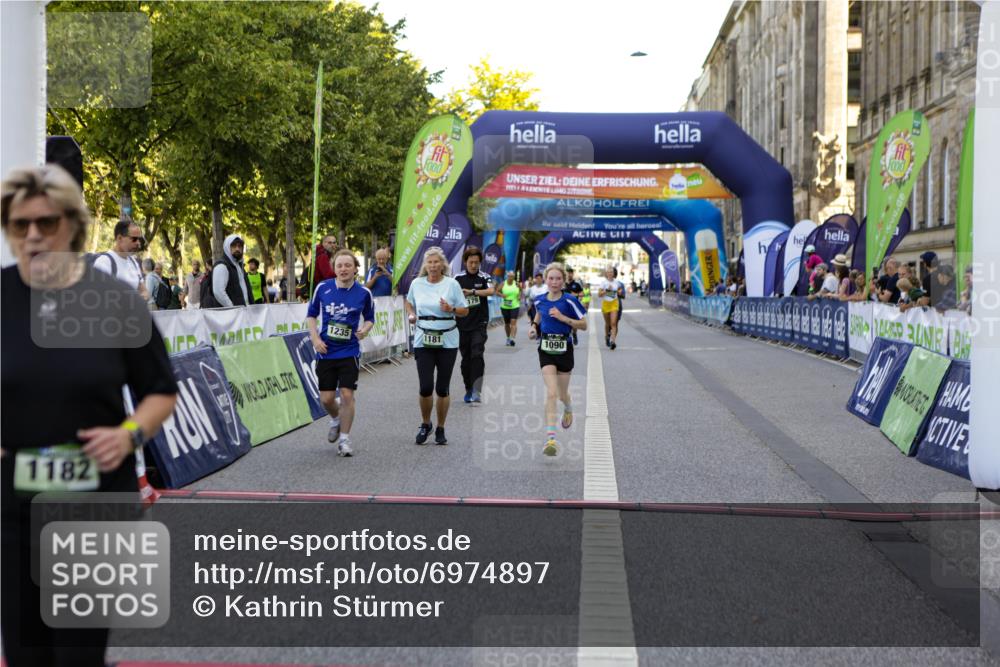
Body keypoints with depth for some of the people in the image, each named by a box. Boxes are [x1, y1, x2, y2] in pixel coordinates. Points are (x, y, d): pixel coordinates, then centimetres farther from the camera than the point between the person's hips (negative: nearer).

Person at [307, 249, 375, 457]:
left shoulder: (364, 293, -5)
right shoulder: (322, 288, -4)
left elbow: (370, 318, 9)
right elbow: (311, 314, 9)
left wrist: (365, 329, -13)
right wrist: (315, 338, -4)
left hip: (350, 352, -1)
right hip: (326, 351, 1)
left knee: (347, 395, -6)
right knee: (326, 398, 4)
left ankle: (344, 439, 10)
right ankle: (336, 419, 39)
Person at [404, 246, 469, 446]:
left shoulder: (452, 284, -3)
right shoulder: (417, 284, 3)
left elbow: (465, 311, 2)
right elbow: (409, 302, 22)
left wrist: (451, 309, -17)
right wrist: (411, 314, 2)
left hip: (447, 341, -1)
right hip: (423, 340, 1)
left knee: (442, 387, 4)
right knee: (426, 387, -7)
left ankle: (440, 429, 20)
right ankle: (425, 425, 18)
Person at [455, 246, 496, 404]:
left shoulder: (484, 277, -2)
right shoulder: (458, 278, 3)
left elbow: (491, 291, -21)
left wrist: (472, 291, -26)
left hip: (479, 323, -3)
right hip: (463, 324, 3)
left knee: (477, 355, -16)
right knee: (466, 358, 9)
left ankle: (477, 391, -20)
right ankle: (468, 389, 21)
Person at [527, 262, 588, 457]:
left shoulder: (570, 301, -10)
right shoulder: (539, 300, 0)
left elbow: (584, 325, -7)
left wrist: (563, 318, -19)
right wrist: (534, 326, 6)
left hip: (564, 350, -1)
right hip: (546, 350, 1)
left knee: (562, 394, 15)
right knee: (551, 393, -14)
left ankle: (568, 409, 54)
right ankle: (550, 438, -19)